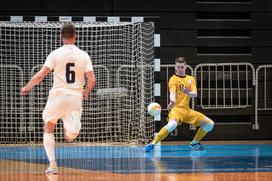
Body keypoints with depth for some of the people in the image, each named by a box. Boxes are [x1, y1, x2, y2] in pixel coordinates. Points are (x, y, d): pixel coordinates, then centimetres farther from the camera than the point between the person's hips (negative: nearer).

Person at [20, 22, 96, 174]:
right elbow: (92, 80, -2)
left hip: (58, 94, -1)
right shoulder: (84, 56, 2)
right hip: (76, 96, 1)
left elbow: (40, 75, -7)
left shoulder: (55, 54, -3)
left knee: (48, 129, 19)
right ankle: (73, 127, -33)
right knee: (70, 136, 6)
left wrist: (27, 87, 9)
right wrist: (86, 91, 19)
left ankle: (53, 164, 6)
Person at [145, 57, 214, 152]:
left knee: (210, 124, 2)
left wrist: (188, 93, -24)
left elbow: (195, 94, 0)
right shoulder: (173, 79, -2)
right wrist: (172, 102, -42)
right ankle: (152, 144, -31)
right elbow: (172, 93, -19)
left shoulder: (191, 79, 14)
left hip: (187, 110, 6)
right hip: (176, 108, -6)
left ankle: (194, 143, 19)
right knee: (172, 125, -38)